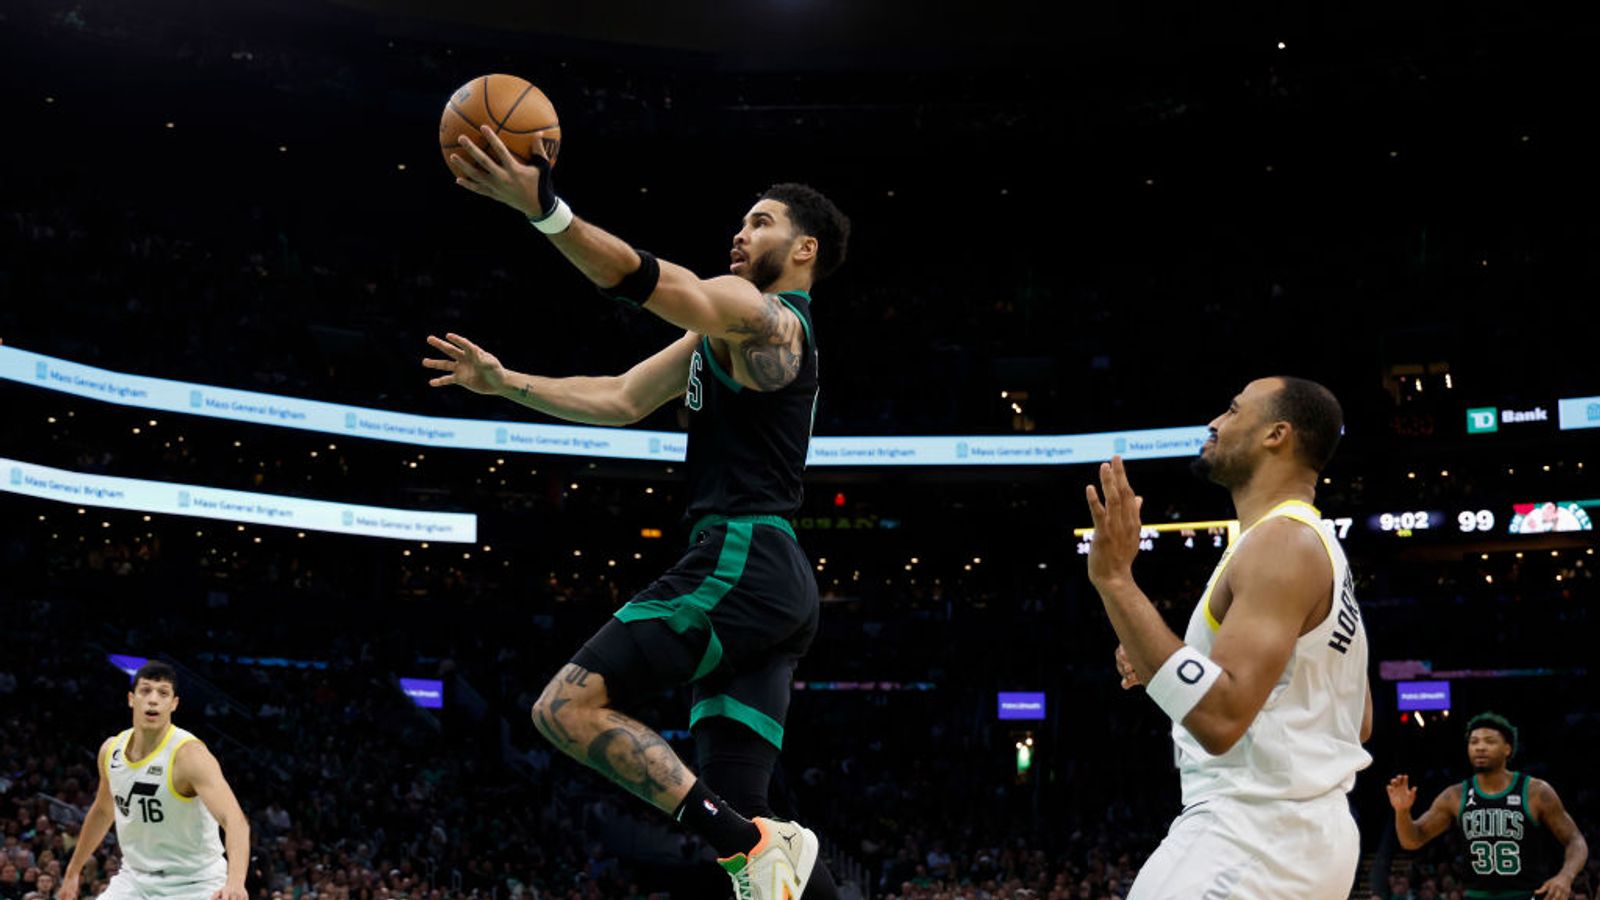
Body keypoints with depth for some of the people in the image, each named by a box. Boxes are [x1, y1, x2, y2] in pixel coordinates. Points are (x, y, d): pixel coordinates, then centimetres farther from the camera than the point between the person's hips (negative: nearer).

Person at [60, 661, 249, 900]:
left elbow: (234, 819, -37)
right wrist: (73, 871, 26)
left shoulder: (189, 754, -23)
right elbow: (102, 811, 19)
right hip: (135, 879, 6)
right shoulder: (111, 750, -2)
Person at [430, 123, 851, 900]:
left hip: (741, 563, -10)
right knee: (735, 820, 6)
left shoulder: (762, 315, -3)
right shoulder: (725, 331, 25)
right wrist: (505, 383, 19)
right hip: (774, 583, 10)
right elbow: (619, 402, 24)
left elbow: (645, 281, -20)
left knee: (567, 707, -13)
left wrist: (544, 206, -31)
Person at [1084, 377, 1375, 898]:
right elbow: (1357, 724, 23)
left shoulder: (1283, 542, -16)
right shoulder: (1312, 545, 17)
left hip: (1252, 837, -11)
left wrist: (1115, 580, -27)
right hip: (1306, 831, 11)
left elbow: (1221, 717, -28)